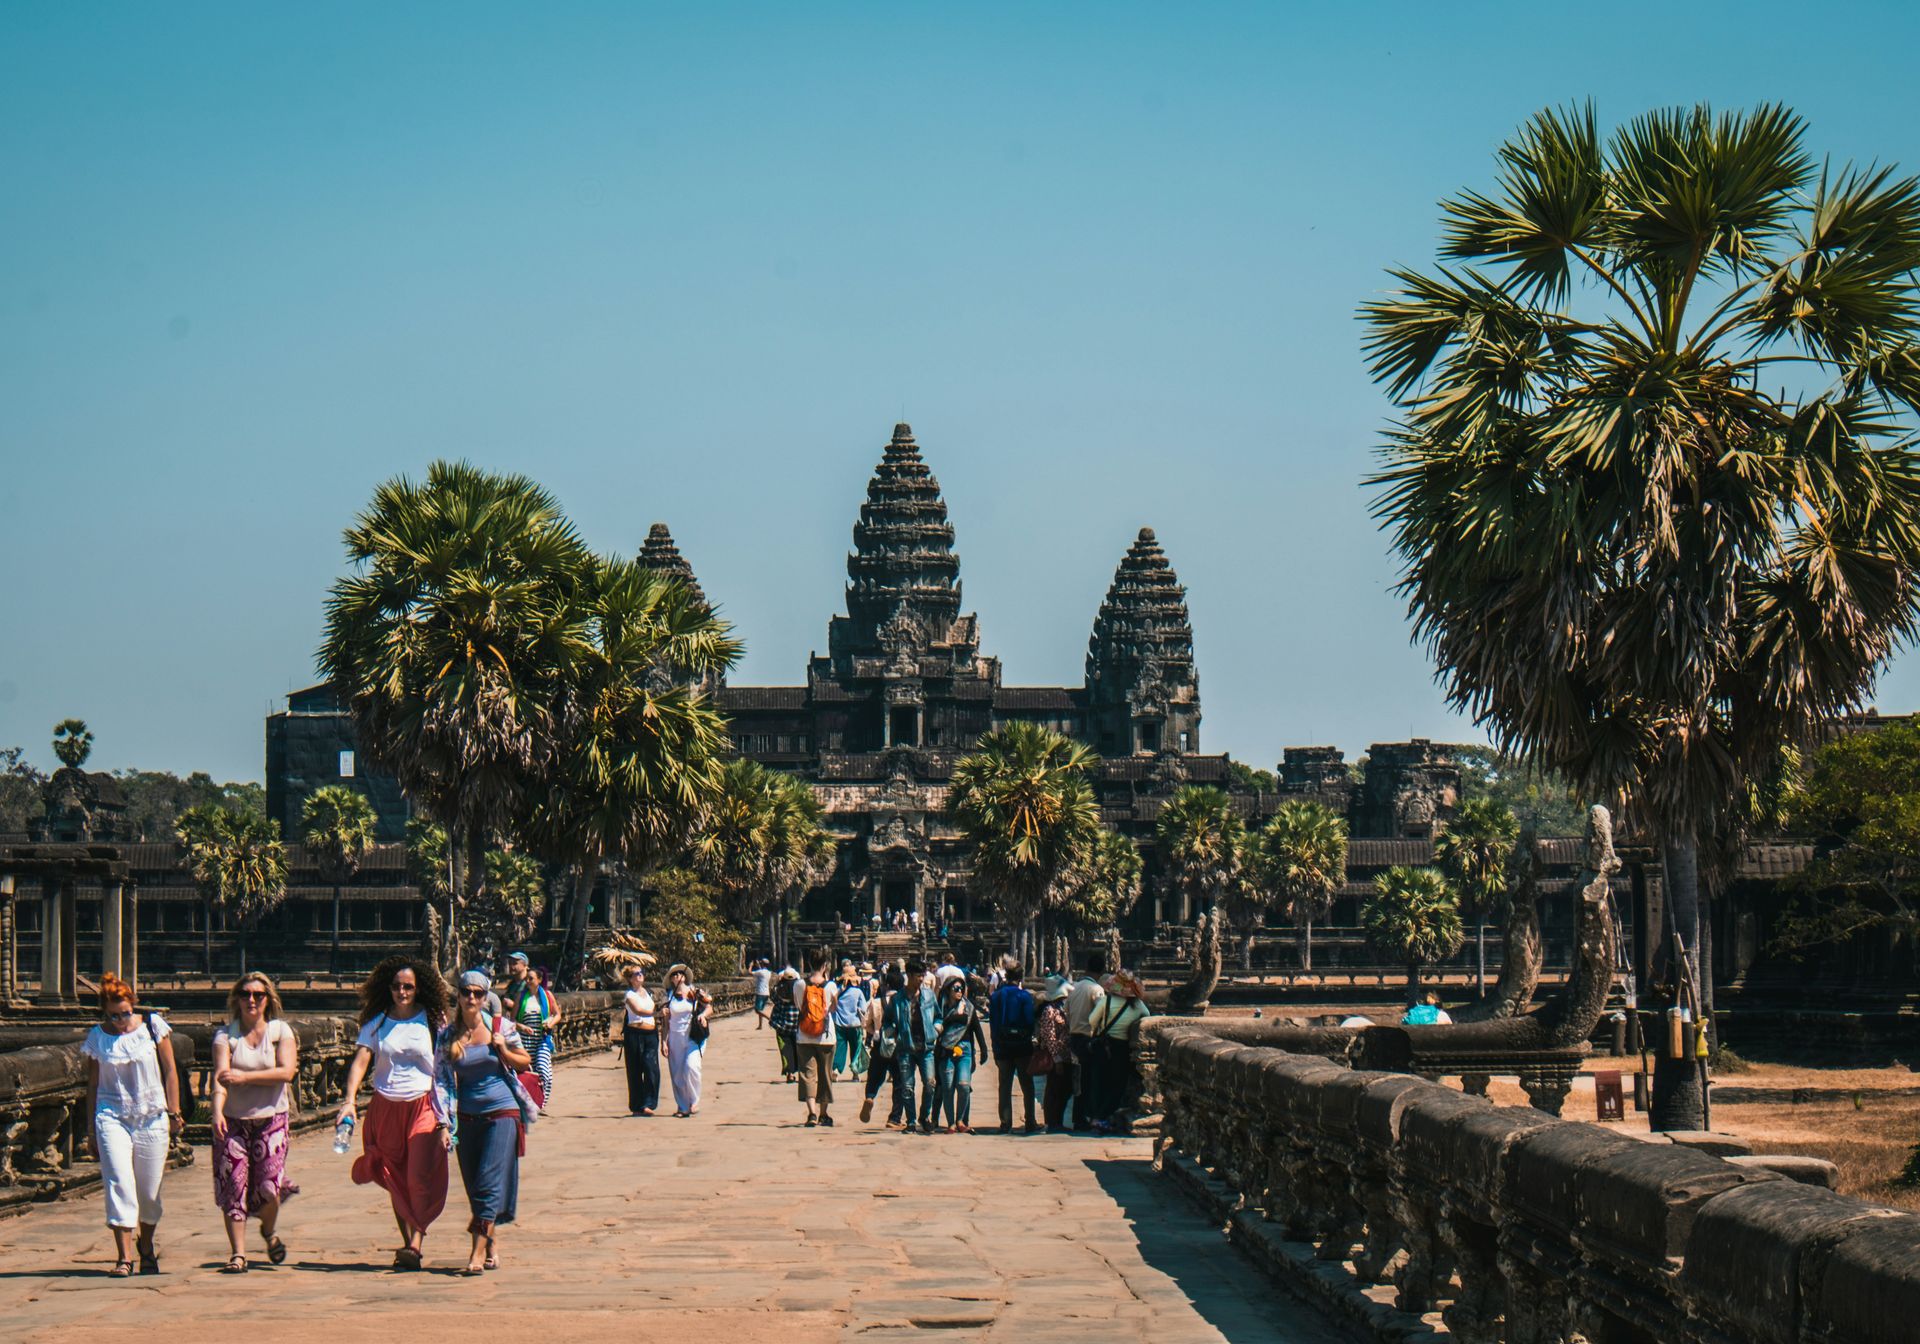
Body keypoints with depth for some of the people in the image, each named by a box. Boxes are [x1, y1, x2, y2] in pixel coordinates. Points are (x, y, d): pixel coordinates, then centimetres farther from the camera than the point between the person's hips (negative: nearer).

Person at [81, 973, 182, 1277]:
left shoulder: (152, 1025, 0)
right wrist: (93, 1132, 8)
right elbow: (93, 1085, 8)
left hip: (152, 1117, 0)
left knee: (150, 1191, 5)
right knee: (119, 1185, -13)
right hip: (112, 1117, 0)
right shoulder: (97, 1038, 3)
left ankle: (146, 1246, 29)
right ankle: (124, 1257, -13)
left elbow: (170, 1071, 5)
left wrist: (174, 1113, 0)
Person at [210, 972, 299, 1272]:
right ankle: (238, 1253, 3)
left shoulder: (280, 1030, 4)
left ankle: (269, 1230, 24)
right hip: (233, 1121, 0)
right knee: (233, 1187, -5)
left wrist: (244, 1077, -15)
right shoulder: (226, 1034, 2)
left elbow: (286, 1072, -9)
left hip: (272, 1118, 0)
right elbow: (220, 1075, -11)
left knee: (268, 1186, -8)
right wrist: (217, 1111, -28)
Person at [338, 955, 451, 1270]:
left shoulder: (432, 1021, 2)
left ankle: (416, 1242, -16)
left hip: (423, 1107, -3)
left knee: (420, 1176, -16)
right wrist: (349, 1100, -21)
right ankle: (409, 1242, 16)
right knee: (395, 1181, 7)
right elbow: (361, 1061, -5)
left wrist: (446, 1117, -3)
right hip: (386, 1109, 3)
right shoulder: (376, 1023, 5)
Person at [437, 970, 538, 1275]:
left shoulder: (500, 1026, -1)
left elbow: (525, 1061, 9)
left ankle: (478, 1253, -13)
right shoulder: (447, 1035, 3)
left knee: (490, 1182, -11)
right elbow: (440, 1077, 5)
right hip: (467, 1115, 3)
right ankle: (490, 1248, 20)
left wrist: (503, 1051, -11)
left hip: (503, 1112, -3)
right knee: (474, 1186, 7)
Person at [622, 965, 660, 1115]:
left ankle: (648, 1104, -12)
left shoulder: (649, 992, 17)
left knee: (651, 1067, -11)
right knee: (635, 1071, -1)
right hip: (635, 1034, -5)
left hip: (651, 1034, 5)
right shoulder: (630, 994, -2)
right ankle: (636, 1107, 4)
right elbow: (638, 1010, -16)